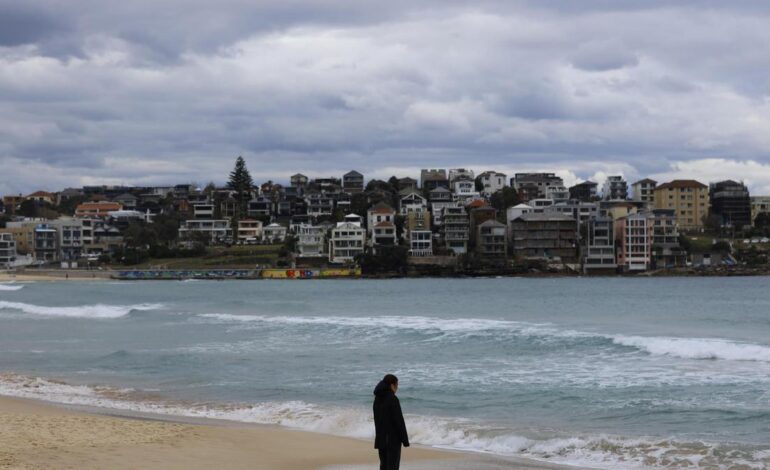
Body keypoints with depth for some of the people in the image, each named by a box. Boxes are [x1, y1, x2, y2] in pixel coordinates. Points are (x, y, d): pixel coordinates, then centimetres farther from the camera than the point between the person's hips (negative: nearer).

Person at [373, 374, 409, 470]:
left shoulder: (378, 399, 8)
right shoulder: (393, 399, -16)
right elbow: (399, 420, -16)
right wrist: (405, 440, -10)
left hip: (381, 438, 8)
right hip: (393, 438, -8)